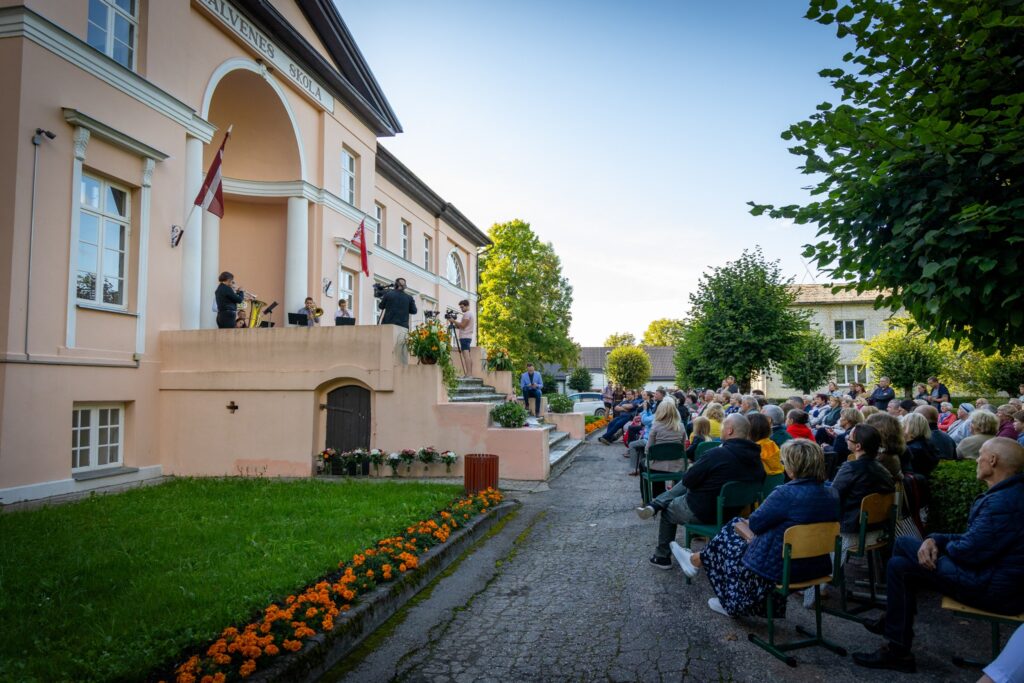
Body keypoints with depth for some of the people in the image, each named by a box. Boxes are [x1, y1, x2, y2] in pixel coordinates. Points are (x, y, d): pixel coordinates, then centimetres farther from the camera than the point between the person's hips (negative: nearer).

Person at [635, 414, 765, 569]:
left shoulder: (717, 454, -29)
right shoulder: (754, 456, -7)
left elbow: (687, 480, -19)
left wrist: (692, 468, 3)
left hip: (702, 511, -7)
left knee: (668, 511, 22)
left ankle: (662, 557, 34)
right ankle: (654, 505, 15)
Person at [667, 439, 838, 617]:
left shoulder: (786, 494, -26)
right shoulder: (831, 495, -2)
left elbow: (755, 523, -15)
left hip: (780, 568, -7)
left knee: (725, 542, 17)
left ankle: (694, 561, 47)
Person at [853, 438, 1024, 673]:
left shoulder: (1004, 503, -28)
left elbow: (969, 552, -28)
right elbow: (974, 538, 13)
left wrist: (945, 545, -4)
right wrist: (935, 540, -3)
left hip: (993, 588, -11)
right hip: (994, 571, 11)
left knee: (900, 567, -9)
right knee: (904, 543, 13)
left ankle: (898, 651, 2)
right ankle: (892, 620, 23)